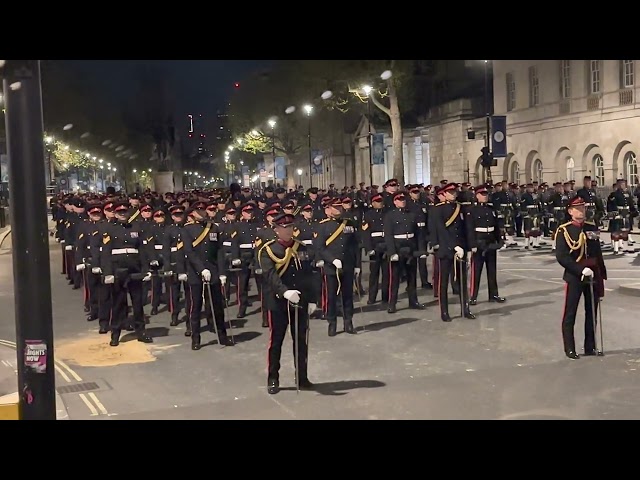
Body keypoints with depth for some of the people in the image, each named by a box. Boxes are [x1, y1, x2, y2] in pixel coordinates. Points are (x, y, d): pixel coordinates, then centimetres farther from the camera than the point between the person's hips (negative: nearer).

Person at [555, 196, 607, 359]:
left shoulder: (592, 228, 8)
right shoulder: (564, 230, -8)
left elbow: (598, 254, 12)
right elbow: (561, 257, -16)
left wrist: (602, 276, 10)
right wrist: (581, 270, -21)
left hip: (593, 276, 5)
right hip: (574, 277, -5)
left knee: (592, 313, 11)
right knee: (570, 314, 0)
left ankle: (590, 347, 21)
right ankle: (570, 349, 8)